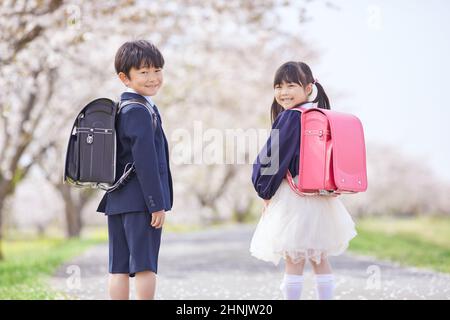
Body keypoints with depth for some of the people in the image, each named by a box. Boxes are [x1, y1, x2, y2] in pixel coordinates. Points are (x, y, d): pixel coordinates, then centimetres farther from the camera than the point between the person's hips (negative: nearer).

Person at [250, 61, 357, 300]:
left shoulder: (290, 118, -13)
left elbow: (275, 157, -11)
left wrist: (266, 191, 2)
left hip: (293, 196, -7)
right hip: (322, 198, 7)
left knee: (293, 261, -2)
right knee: (320, 260, 14)